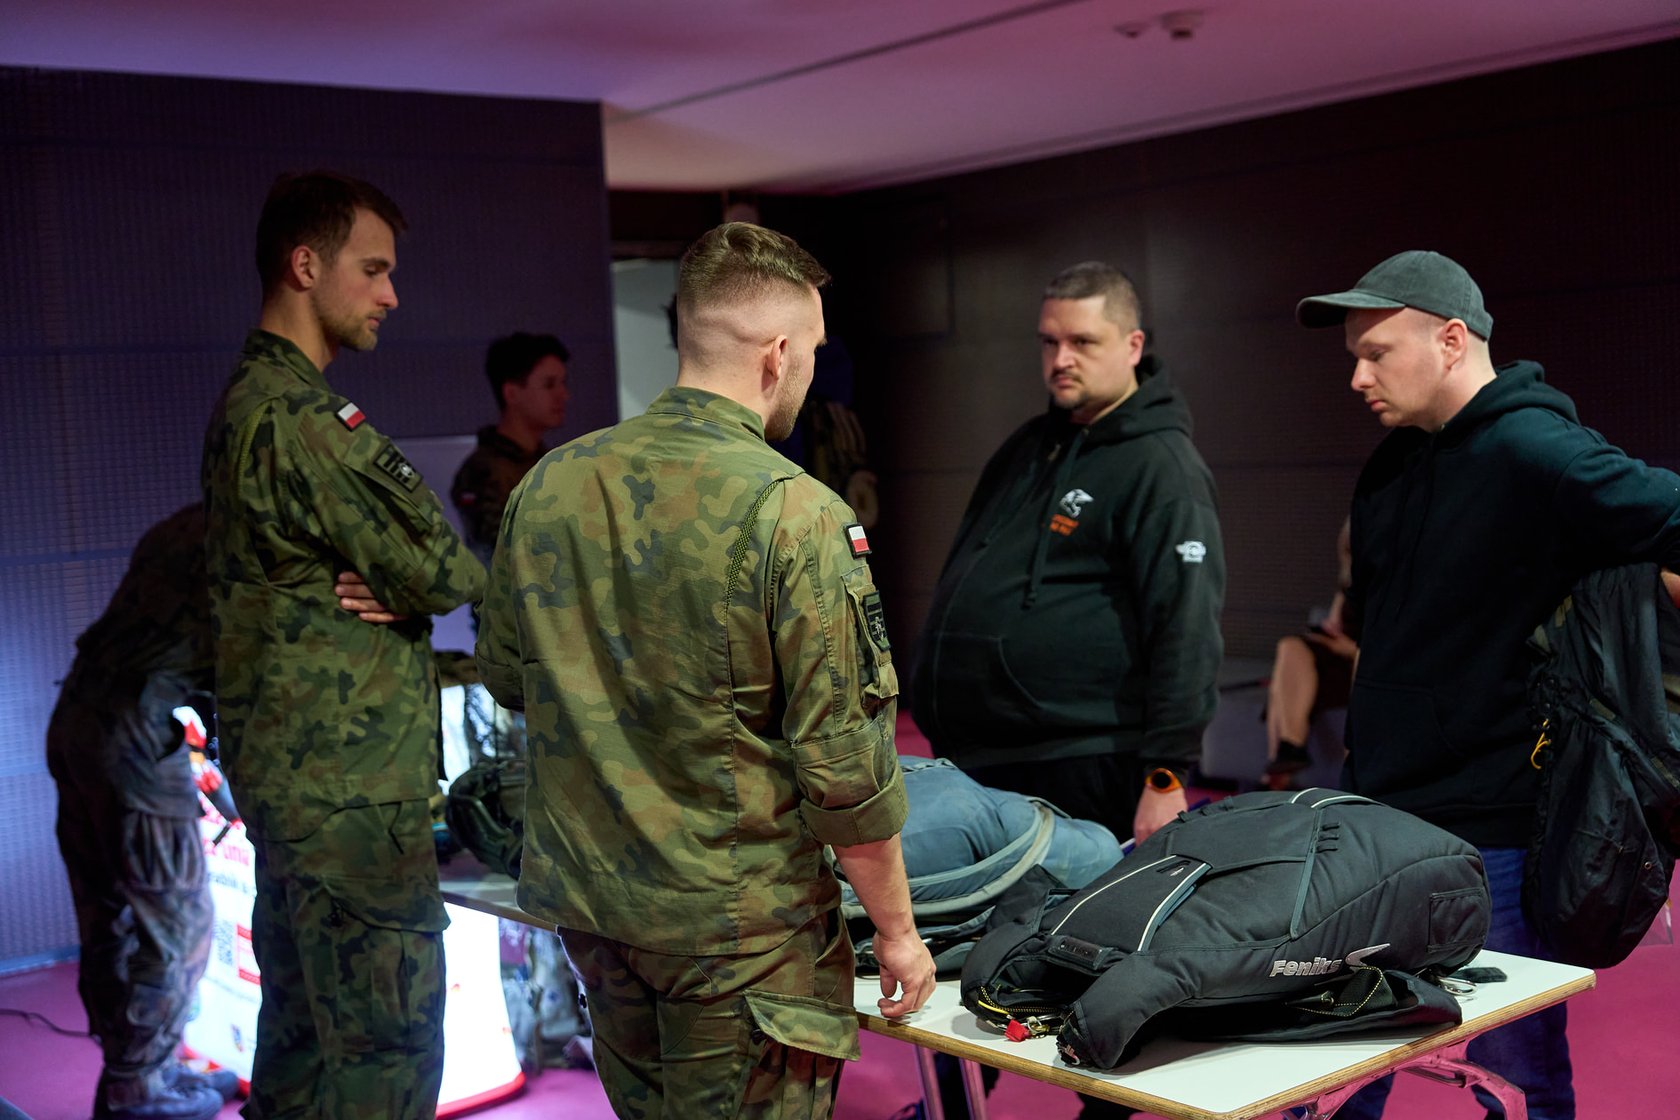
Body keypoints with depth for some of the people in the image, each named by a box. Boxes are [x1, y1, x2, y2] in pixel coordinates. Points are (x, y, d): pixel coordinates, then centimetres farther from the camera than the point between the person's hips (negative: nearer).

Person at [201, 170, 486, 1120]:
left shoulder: (250, 400, 15)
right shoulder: (300, 419, -19)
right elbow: (444, 574, -18)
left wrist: (386, 590, -7)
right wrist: (451, 577, 3)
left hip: (294, 768, 11)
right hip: (349, 778, -11)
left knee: (304, 1024, 19)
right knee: (388, 1043, -4)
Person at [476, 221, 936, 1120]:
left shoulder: (545, 487, -2)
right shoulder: (794, 513, -19)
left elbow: (503, 676, 12)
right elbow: (845, 763, -17)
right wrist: (896, 929, -5)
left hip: (586, 903, 6)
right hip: (737, 923, -6)